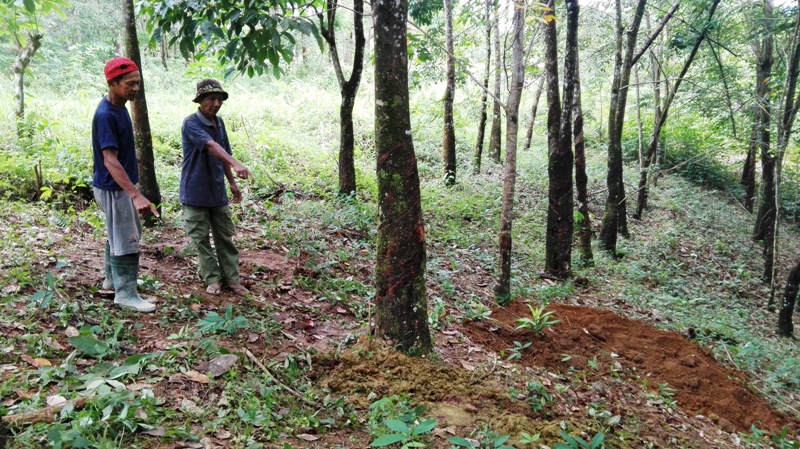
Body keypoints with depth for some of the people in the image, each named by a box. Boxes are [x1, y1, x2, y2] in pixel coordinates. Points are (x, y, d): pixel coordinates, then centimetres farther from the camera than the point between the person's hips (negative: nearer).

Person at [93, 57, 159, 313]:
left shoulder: (119, 107, 5)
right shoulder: (106, 115, -24)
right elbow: (110, 161, -30)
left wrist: (132, 190, 23)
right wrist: (136, 194, -37)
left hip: (120, 185, 10)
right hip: (113, 188, -10)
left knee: (119, 235, 21)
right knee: (125, 241, -2)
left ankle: (113, 279, 37)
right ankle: (125, 294, 8)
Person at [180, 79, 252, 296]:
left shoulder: (219, 123, 7)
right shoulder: (191, 123, -16)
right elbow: (211, 146, -33)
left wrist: (232, 183, 17)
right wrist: (235, 164, -47)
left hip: (218, 192, 6)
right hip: (196, 193, -6)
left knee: (225, 237, 9)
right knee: (201, 239, 4)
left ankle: (231, 279, 15)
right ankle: (213, 279, 15)